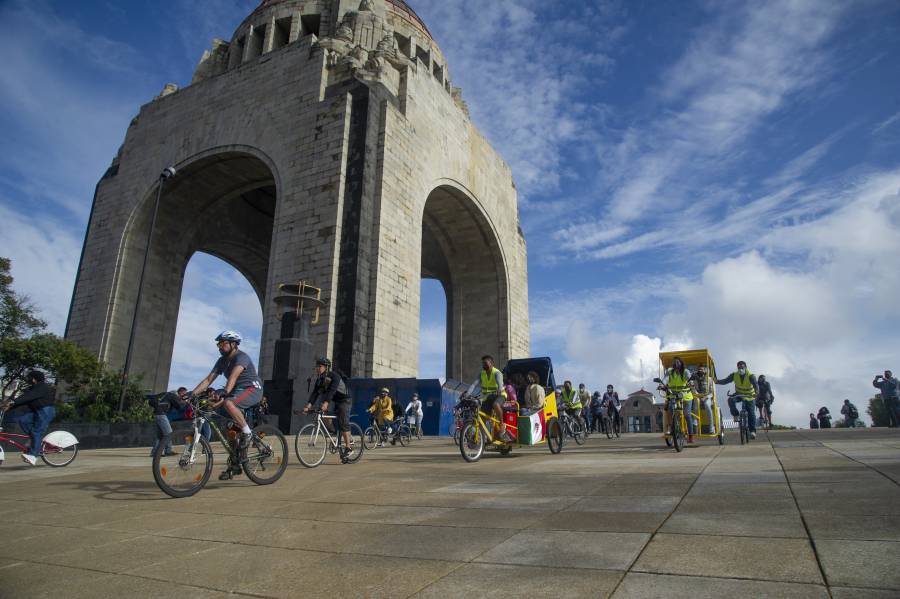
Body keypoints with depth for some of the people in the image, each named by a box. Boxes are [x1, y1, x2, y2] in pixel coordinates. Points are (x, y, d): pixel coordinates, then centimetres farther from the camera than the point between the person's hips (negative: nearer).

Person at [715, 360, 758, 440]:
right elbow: (725, 381, -21)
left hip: (750, 397, -2)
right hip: (738, 394, 2)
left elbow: (755, 384, -40)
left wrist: (757, 391, -62)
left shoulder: (751, 376, -23)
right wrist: (717, 381, -42)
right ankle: (736, 415, -10)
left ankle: (753, 431, 1)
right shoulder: (734, 375, -14)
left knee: (751, 413, -9)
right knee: (731, 400, -30)